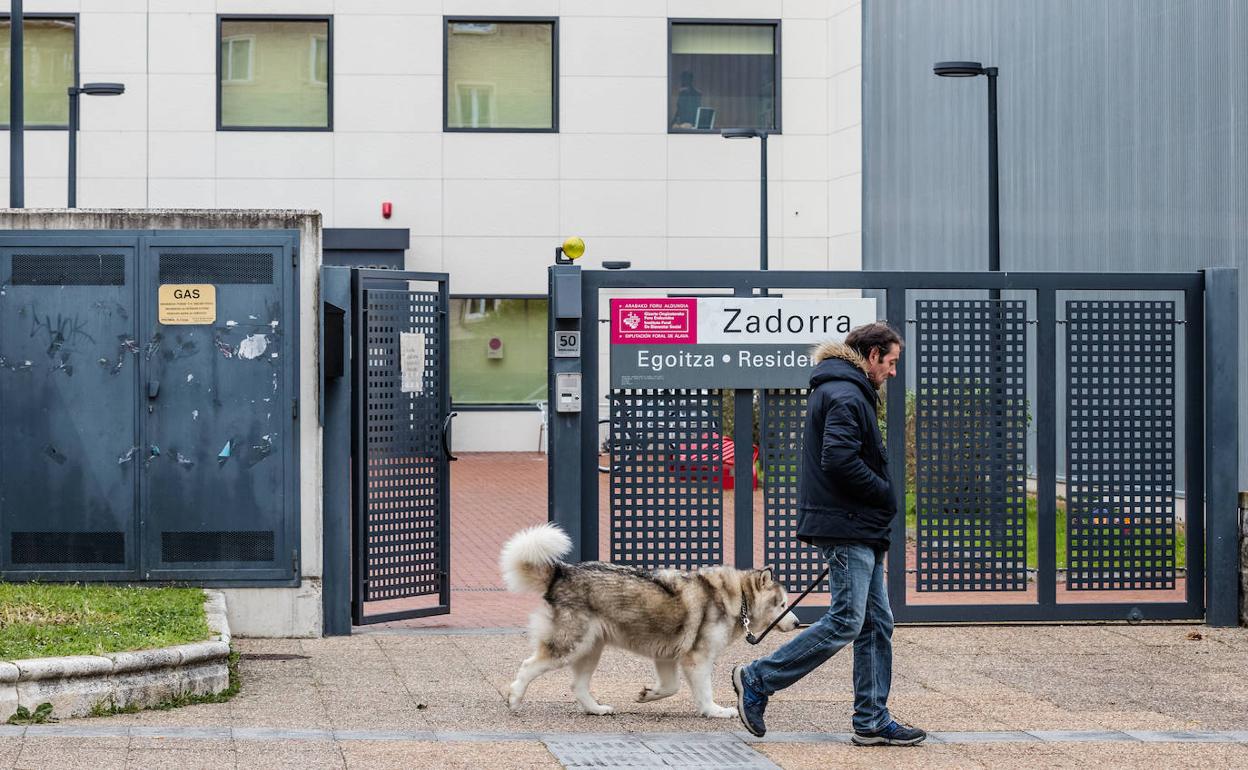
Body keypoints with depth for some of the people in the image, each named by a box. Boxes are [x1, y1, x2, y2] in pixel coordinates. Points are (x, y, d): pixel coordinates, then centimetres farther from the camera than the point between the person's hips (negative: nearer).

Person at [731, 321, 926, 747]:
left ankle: (872, 720, 12)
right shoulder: (846, 396, -14)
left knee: (877, 623, 10)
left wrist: (880, 497, 12)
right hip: (847, 525, -11)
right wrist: (885, 493, -12)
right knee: (846, 622, -9)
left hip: (861, 528, 11)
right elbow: (839, 459, -25)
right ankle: (758, 680, -1)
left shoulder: (843, 391, 20)